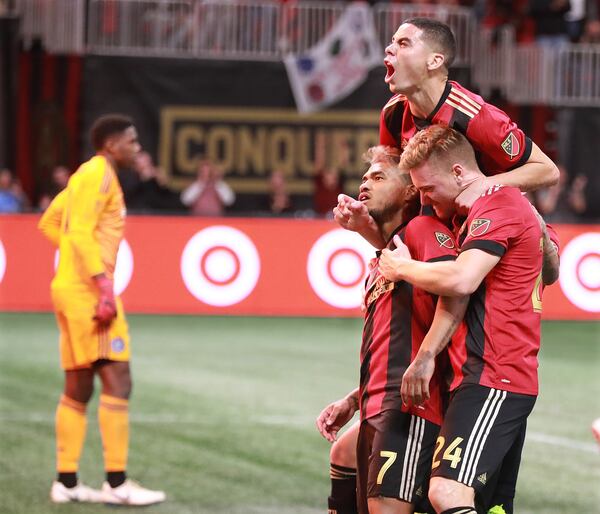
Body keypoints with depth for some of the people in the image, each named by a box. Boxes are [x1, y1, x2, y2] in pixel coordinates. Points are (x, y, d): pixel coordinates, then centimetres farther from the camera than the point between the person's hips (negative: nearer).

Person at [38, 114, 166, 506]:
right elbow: (81, 233, -20)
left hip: (71, 290, 10)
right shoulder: (99, 174, -10)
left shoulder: (88, 174, 19)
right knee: (117, 381, -12)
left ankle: (66, 482, 12)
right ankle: (117, 482, -14)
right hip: (88, 290, -10)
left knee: (78, 389, 11)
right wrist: (103, 286, -24)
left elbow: (49, 223, 27)